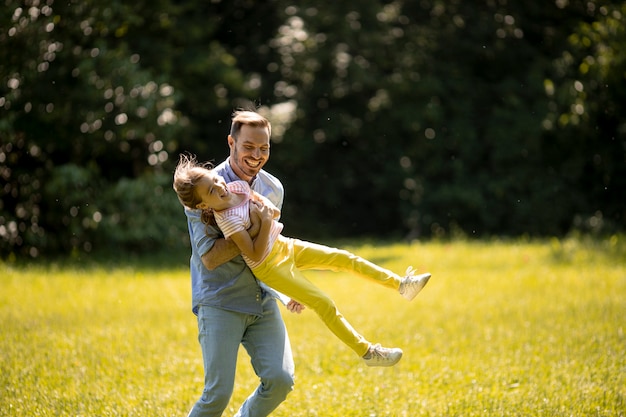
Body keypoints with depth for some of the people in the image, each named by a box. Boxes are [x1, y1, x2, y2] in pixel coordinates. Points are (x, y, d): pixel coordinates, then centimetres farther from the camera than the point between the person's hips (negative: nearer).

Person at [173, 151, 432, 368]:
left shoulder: (237, 187, -8)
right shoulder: (228, 220, -29)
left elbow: (274, 211, 11)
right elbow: (256, 255, -26)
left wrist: (269, 209, -11)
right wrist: (266, 222, -27)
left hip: (285, 247, 7)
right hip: (270, 266, -7)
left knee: (343, 258, 4)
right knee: (324, 304, -8)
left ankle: (400, 284, 15)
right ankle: (366, 352, 1)